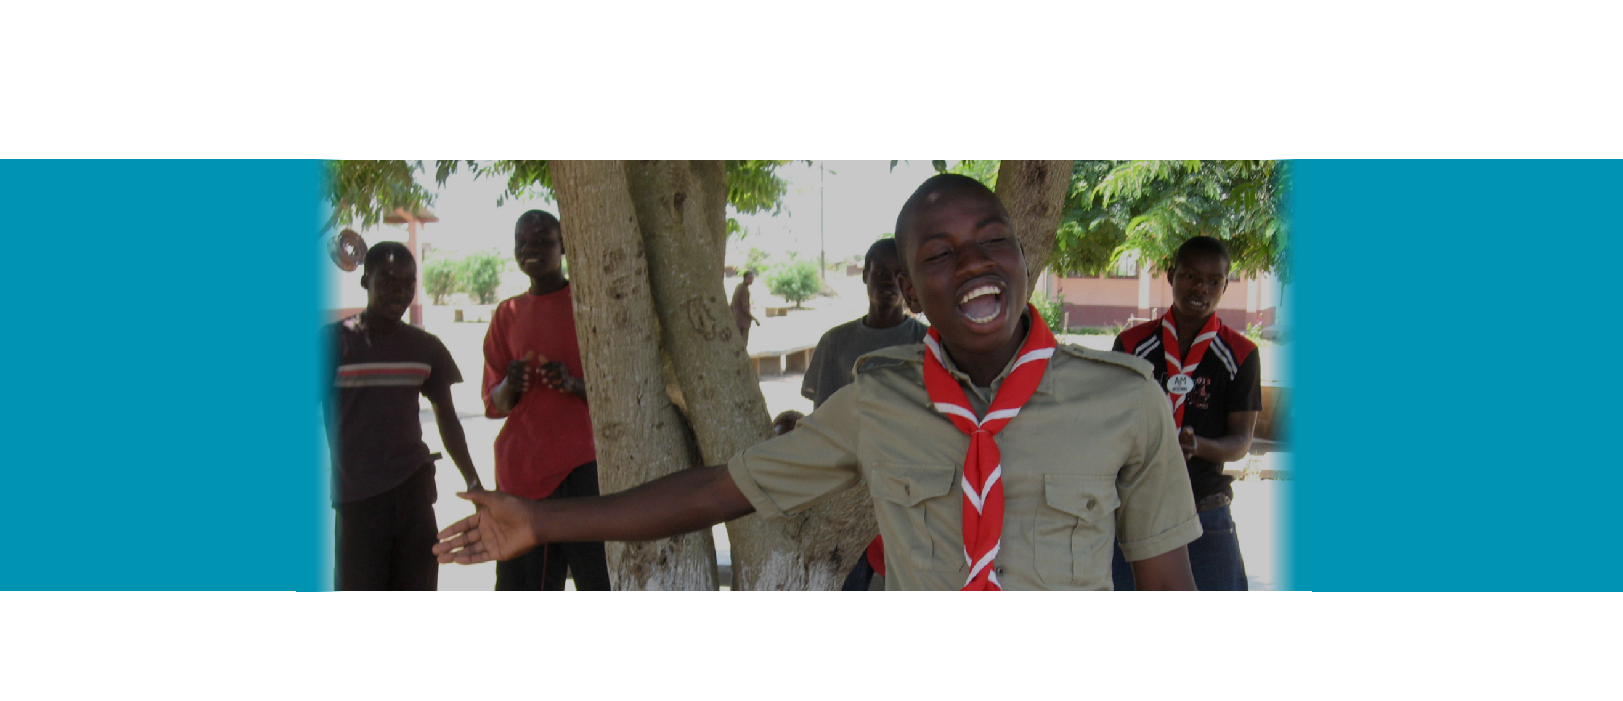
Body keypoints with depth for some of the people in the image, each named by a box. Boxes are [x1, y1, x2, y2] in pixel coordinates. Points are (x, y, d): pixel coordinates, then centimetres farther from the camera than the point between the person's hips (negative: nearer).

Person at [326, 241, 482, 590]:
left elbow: (447, 418, 18)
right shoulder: (335, 341, -4)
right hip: (356, 497, -4)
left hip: (414, 489, 4)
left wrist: (473, 482, 15)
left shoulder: (426, 348, 9)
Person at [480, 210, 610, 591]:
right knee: (522, 590, 0)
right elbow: (493, 405, 14)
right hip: (522, 469, 3)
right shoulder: (507, 315, 15)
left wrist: (575, 385, -14)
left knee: (600, 584, -11)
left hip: (584, 465, -3)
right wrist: (511, 386, -9)